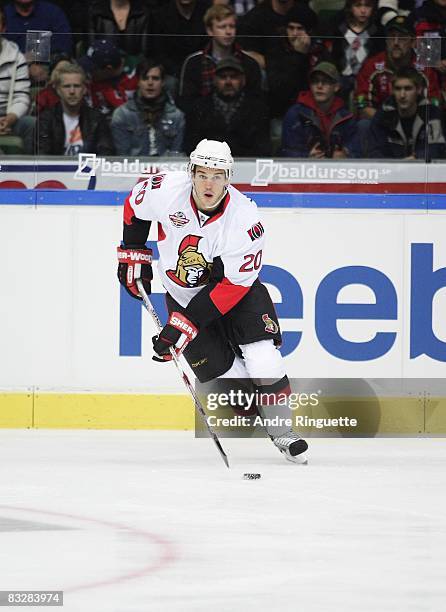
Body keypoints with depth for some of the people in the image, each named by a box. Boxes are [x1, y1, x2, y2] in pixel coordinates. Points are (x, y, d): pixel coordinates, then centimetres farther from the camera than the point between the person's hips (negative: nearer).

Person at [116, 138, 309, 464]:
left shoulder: (245, 218, -29)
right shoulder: (168, 190, -23)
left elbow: (232, 285, -26)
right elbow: (135, 204, 3)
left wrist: (185, 325, -29)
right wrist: (133, 253, 3)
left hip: (235, 290, -2)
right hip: (183, 295, 2)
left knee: (262, 360, -19)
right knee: (221, 369, -11)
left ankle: (284, 434, -3)